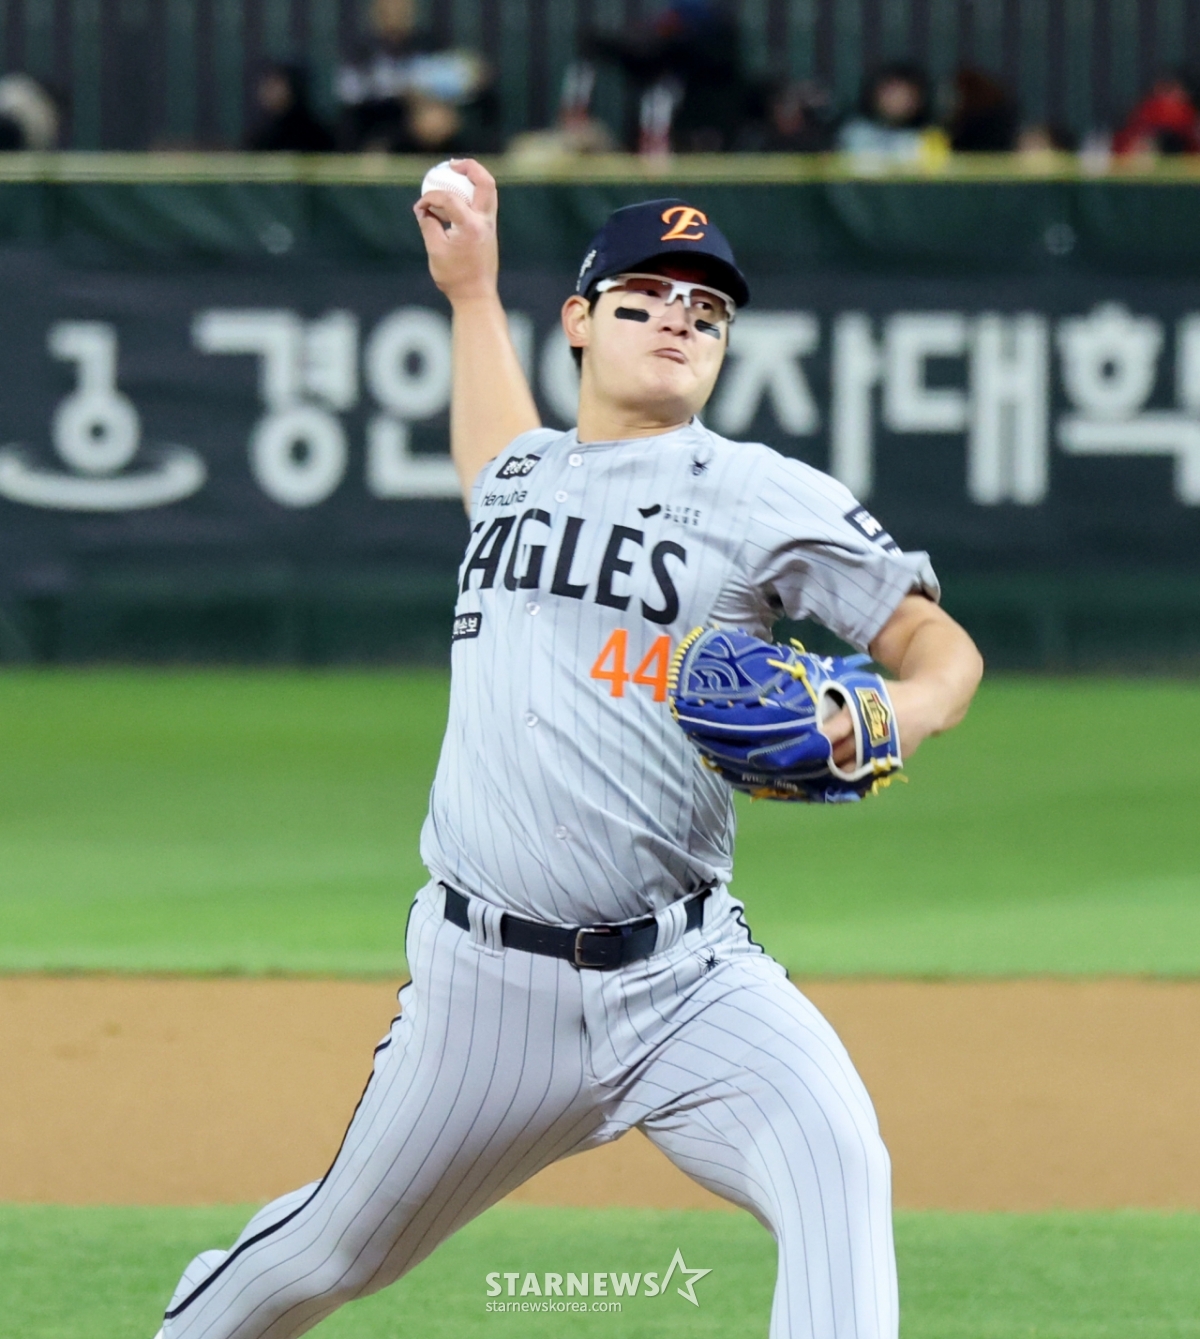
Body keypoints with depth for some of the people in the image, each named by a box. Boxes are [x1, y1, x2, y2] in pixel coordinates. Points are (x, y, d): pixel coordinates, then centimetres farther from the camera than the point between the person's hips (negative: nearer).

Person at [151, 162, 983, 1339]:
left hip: (682, 979, -4)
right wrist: (469, 288, 44)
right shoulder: (521, 476, 15)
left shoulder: (765, 497, -1)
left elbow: (939, 643, -3)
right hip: (485, 977, 4)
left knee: (835, 1164, -29)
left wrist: (893, 717, -25)